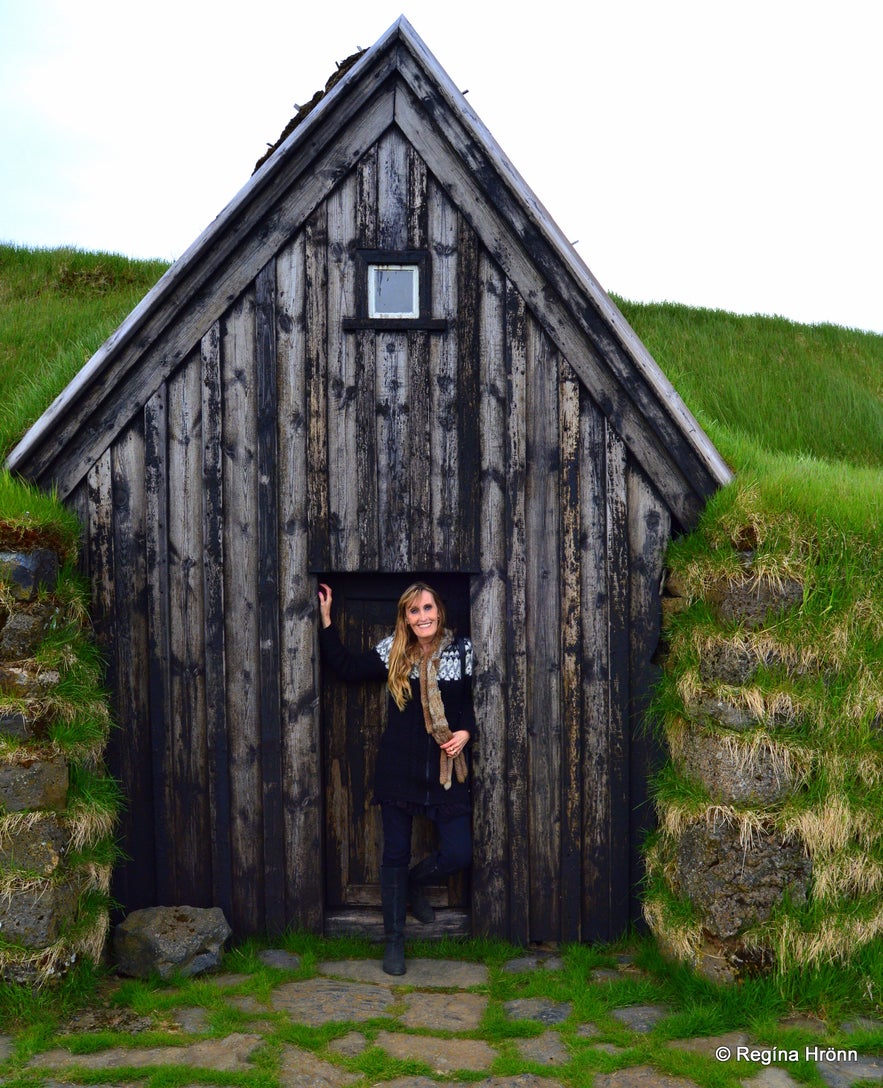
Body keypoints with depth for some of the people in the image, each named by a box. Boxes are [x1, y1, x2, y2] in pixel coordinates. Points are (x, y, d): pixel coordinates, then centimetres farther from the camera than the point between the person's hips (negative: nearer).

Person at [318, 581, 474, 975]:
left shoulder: (461, 650, 0)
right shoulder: (393, 651, 3)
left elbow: (474, 701, 8)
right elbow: (346, 667, 9)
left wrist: (466, 731, -11)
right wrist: (326, 619, 6)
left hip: (446, 769, 0)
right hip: (399, 769, 0)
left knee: (458, 854, -3)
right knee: (395, 855, 7)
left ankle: (414, 883, 31)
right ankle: (393, 942, 21)